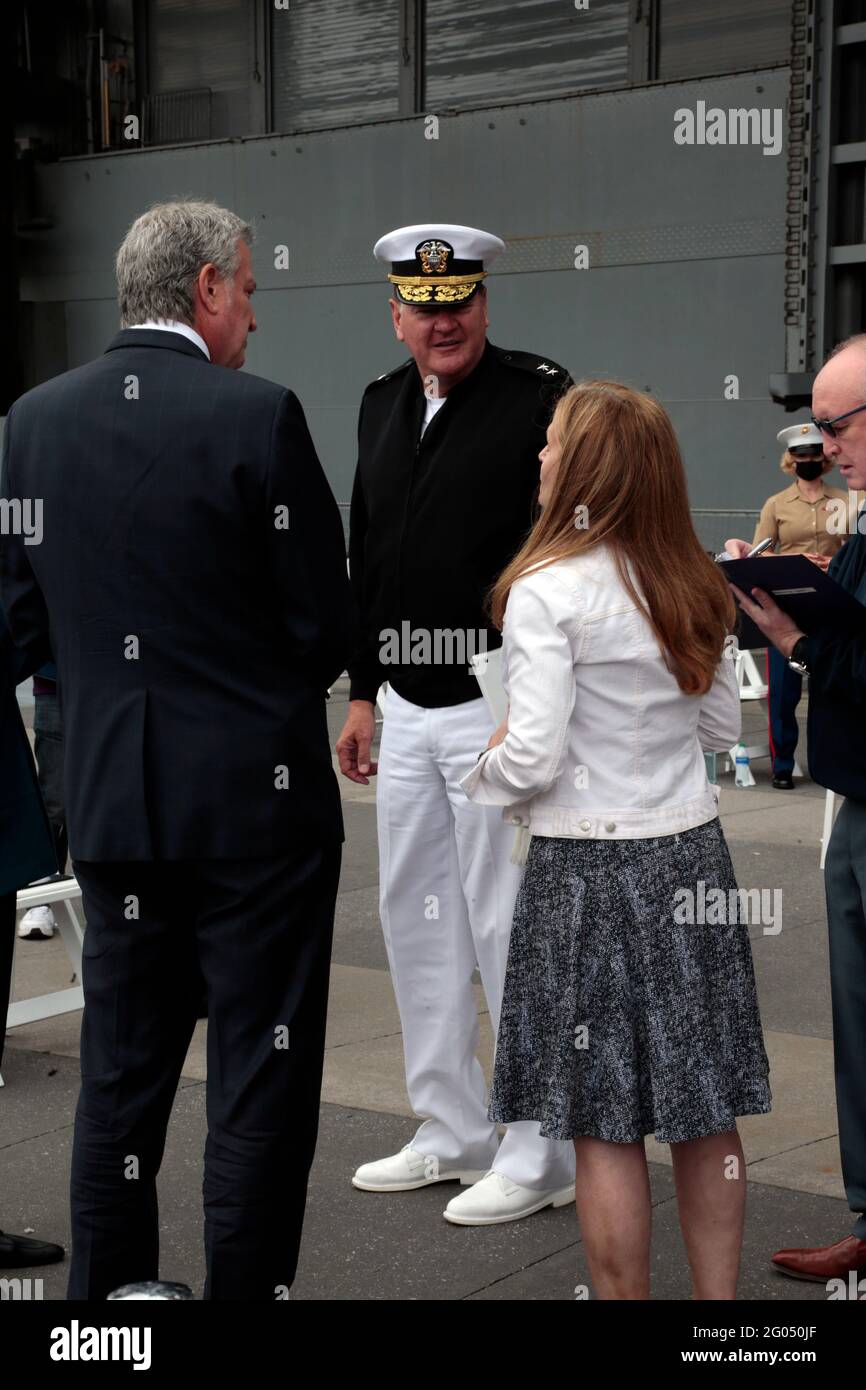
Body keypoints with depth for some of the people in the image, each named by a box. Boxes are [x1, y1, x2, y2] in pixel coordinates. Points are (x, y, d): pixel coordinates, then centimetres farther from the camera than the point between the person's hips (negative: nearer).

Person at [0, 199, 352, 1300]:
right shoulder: (257, 415, -13)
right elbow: (325, 625, -9)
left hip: (111, 797, 5)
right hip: (256, 794, -5)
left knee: (120, 1075, 17)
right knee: (263, 1081, 6)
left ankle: (108, 1289, 26)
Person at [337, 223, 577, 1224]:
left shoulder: (541, 398, -9)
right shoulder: (382, 404, 12)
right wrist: (363, 691, 18)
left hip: (499, 708, -7)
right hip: (405, 711, 8)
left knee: (508, 927, -2)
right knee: (415, 919, 13)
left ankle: (539, 1157, 12)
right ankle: (453, 1133, 28)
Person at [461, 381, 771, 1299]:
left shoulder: (547, 590, -14)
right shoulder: (692, 588, 6)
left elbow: (534, 756, -17)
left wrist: (479, 775, 3)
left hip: (592, 868, -6)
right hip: (692, 855, 6)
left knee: (605, 1125, 3)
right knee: (705, 1113, 13)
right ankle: (718, 1293, 22)